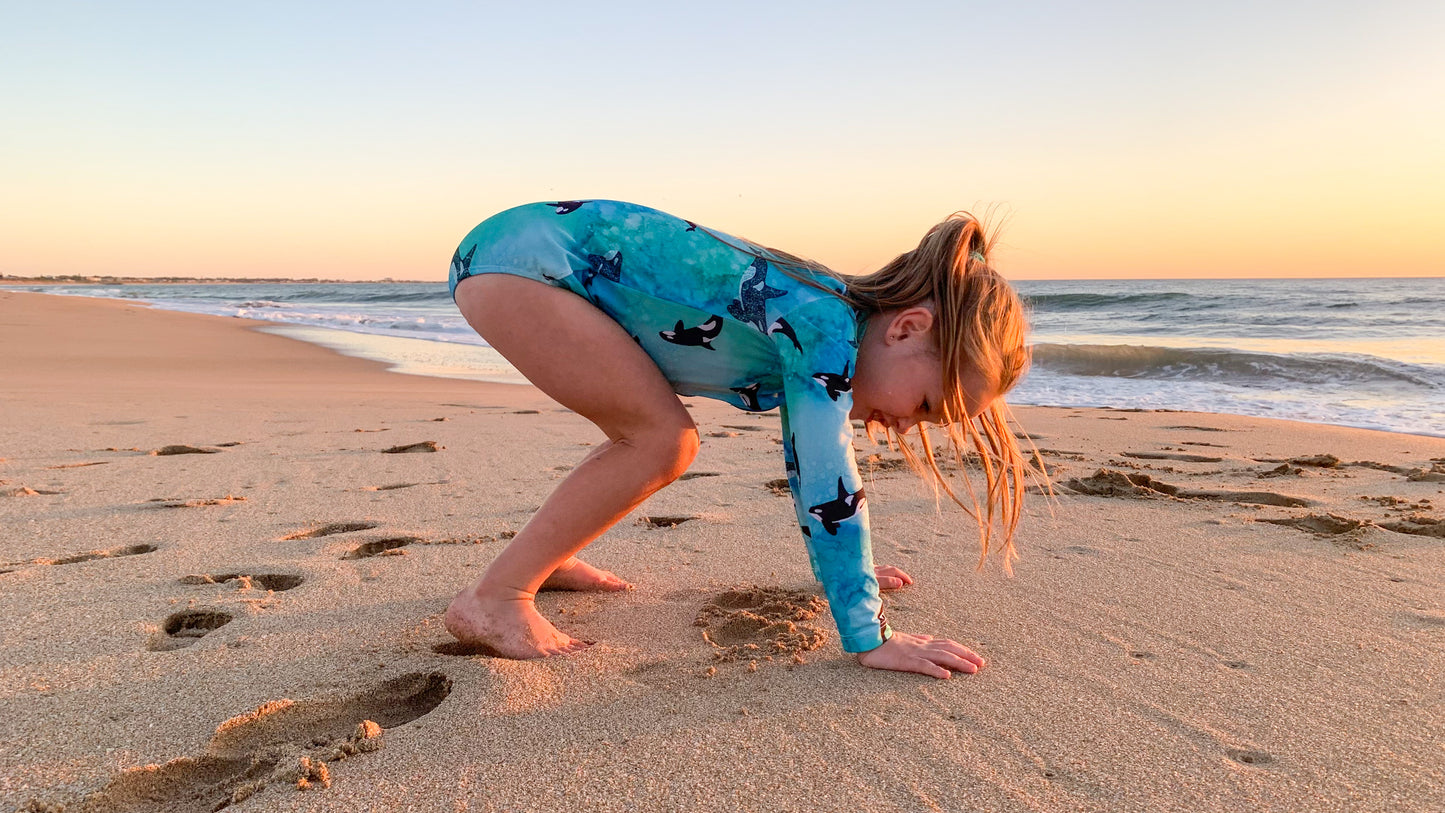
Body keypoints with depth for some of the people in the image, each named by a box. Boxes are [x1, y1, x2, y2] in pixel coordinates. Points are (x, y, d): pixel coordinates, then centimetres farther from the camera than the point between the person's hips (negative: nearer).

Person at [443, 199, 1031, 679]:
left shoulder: (814, 336, 5)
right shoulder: (824, 324, -23)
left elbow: (808, 459, 18)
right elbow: (829, 482, -26)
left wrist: (840, 564, 28)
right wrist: (869, 638, -20)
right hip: (516, 255, -9)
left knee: (671, 445, 9)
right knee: (660, 438, -16)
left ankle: (540, 558, 23)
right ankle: (493, 600, -9)